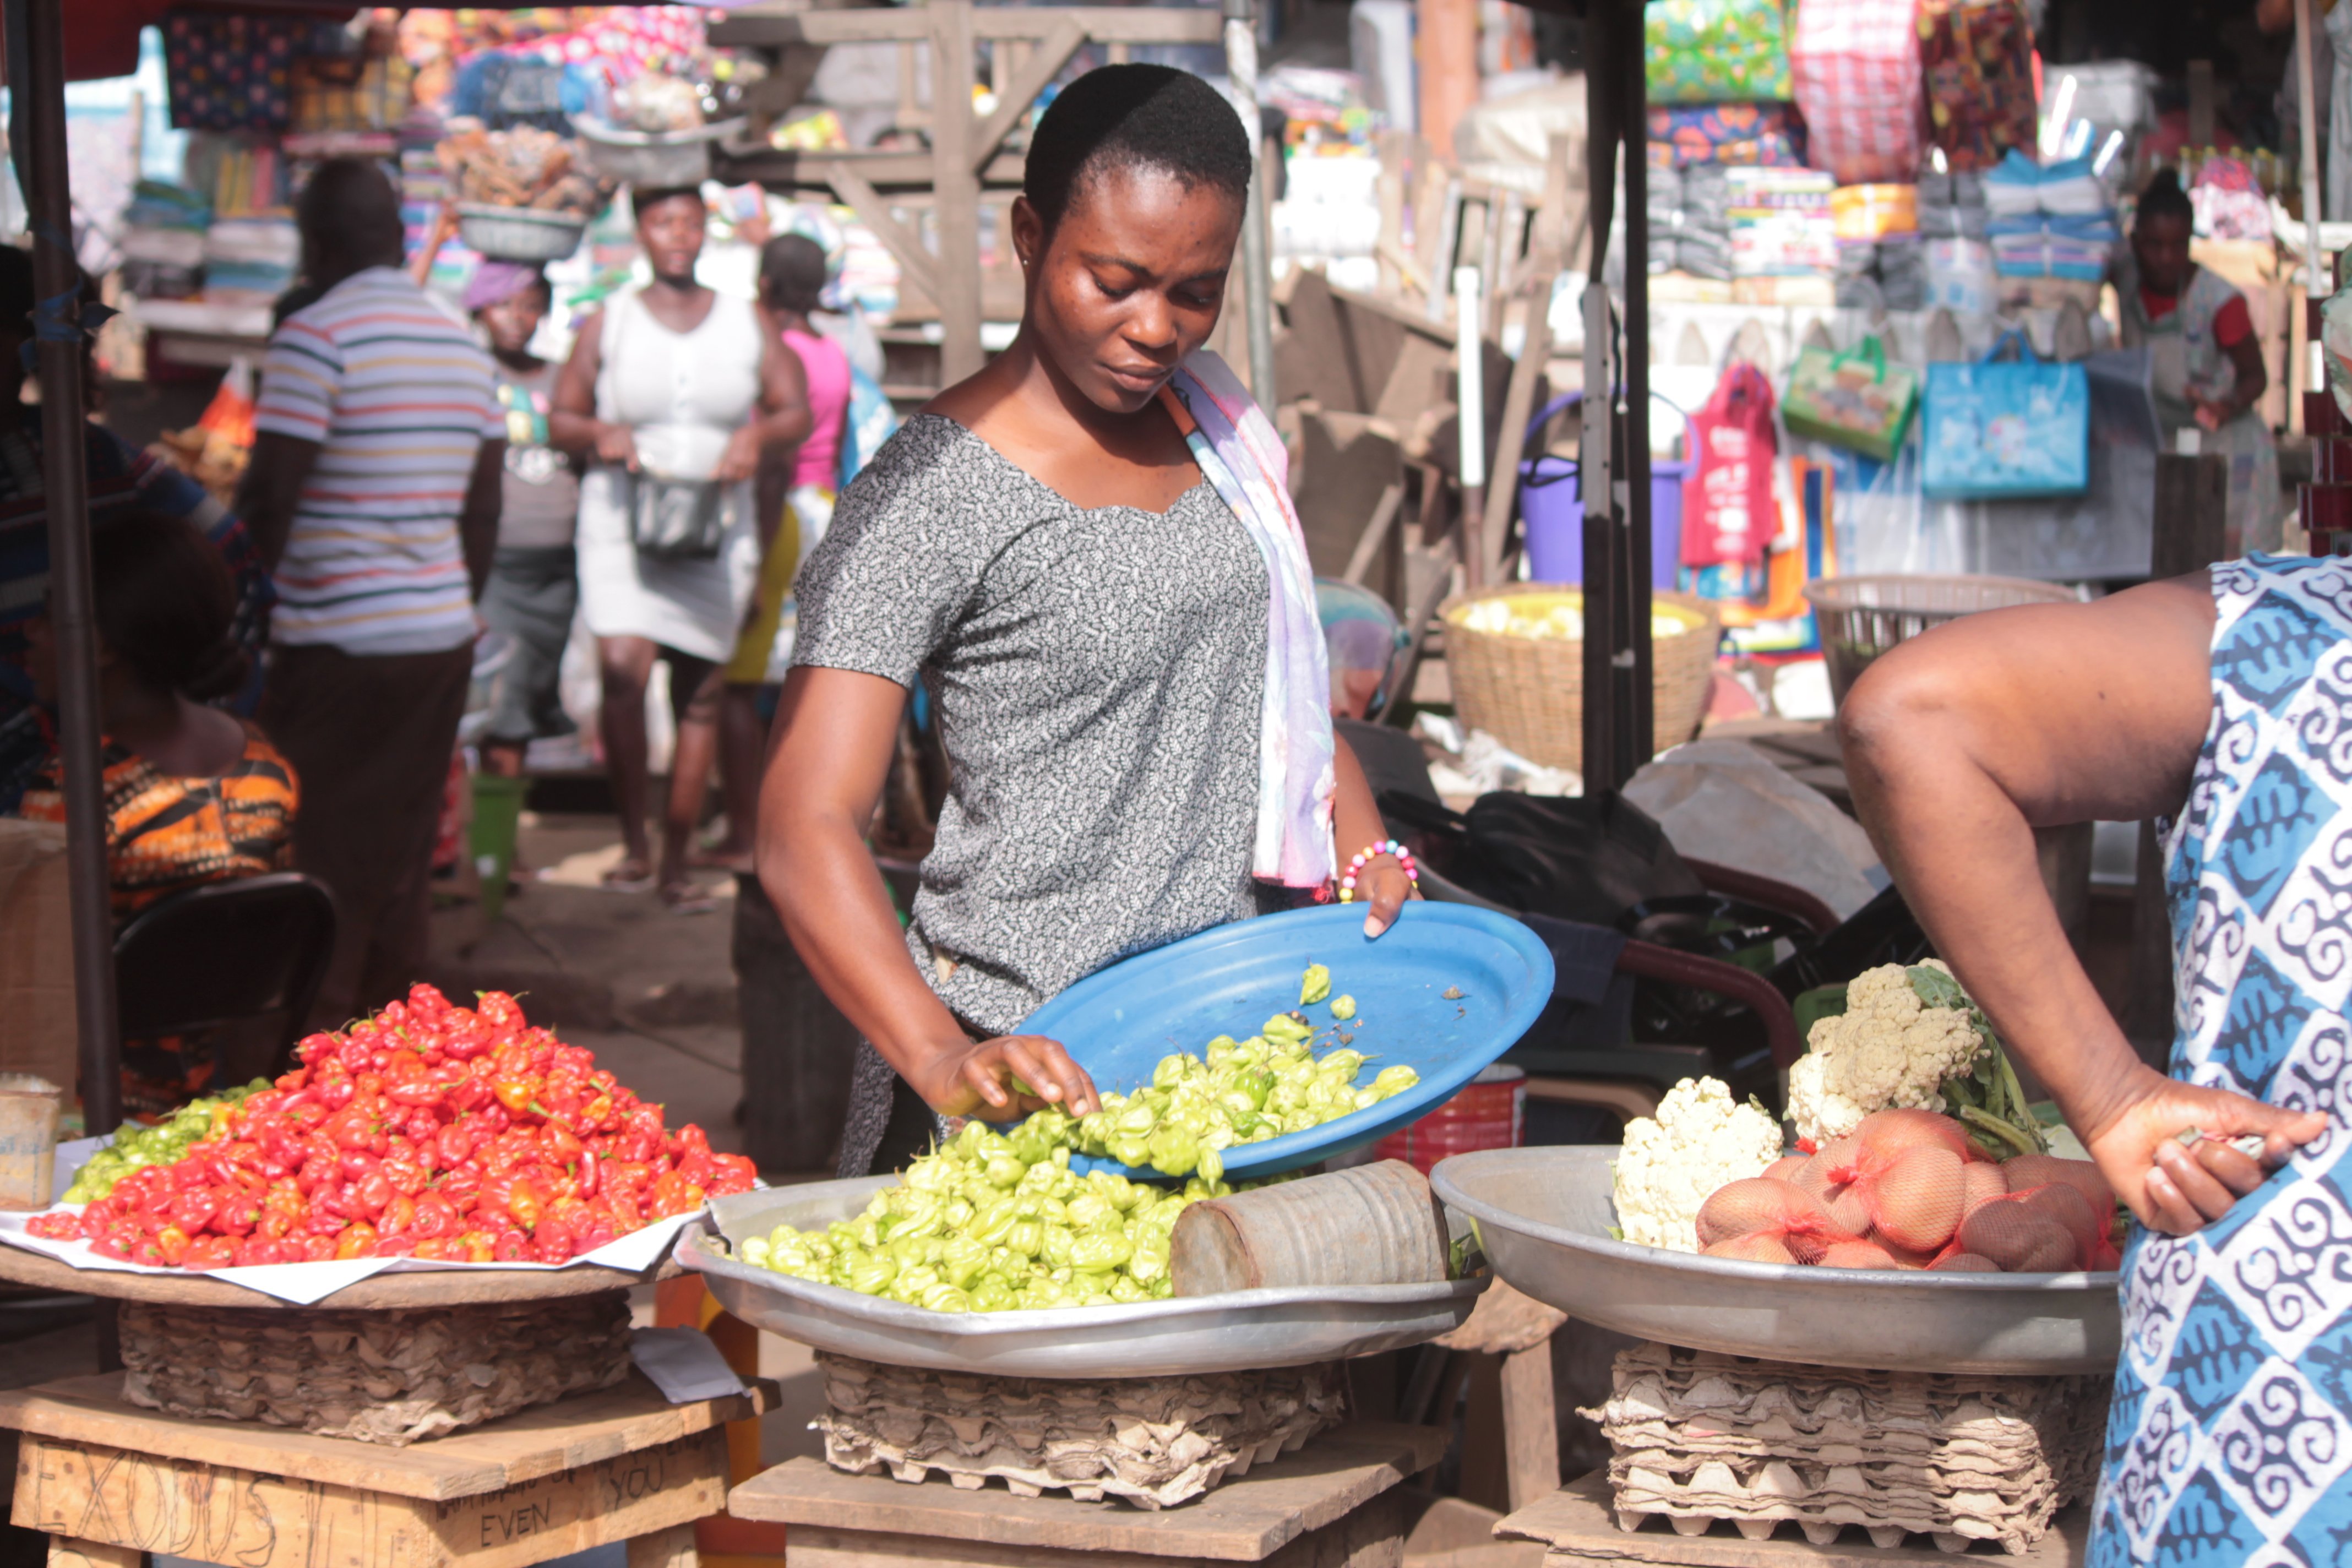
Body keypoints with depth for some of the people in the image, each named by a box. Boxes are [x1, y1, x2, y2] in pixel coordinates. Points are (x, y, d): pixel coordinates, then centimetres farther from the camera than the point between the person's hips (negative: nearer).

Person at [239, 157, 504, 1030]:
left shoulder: (316, 336, -12)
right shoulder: (464, 345, 10)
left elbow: (269, 499, -15)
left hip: (337, 642, -6)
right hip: (443, 632, 6)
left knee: (324, 867, 1)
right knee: (405, 860, 13)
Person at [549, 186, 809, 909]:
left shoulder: (745, 322, 10)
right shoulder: (609, 322, 7)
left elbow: (797, 409, 10)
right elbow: (561, 417, 9)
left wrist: (760, 434, -11)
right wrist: (599, 433, -13)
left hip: (717, 526, 2)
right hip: (623, 517, -2)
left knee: (700, 692, 2)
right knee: (622, 668, -22)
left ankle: (677, 864, 12)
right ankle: (633, 843, -7)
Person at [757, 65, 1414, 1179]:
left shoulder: (1216, 419, 8)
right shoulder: (933, 495, -13)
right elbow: (806, 828, -20)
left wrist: (1363, 846, 3)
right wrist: (945, 1063, -34)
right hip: (1034, 1059, -6)